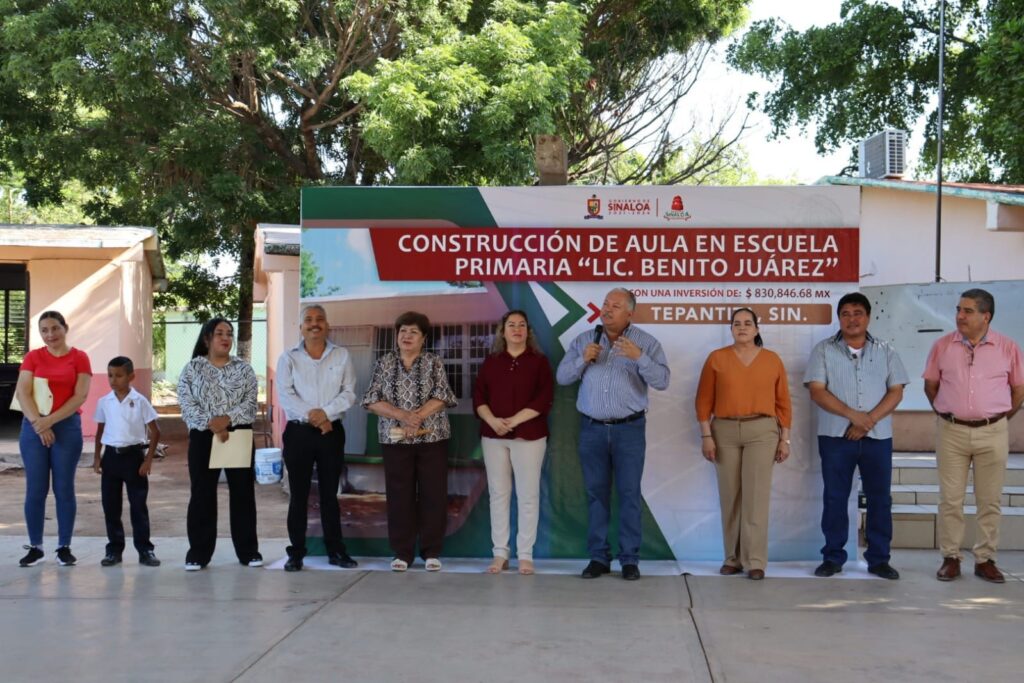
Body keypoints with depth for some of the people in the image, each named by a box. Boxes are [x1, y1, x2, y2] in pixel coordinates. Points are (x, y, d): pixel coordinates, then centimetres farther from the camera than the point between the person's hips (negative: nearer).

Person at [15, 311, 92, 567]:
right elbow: (22, 392, -1)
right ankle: (35, 547, 8)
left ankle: (64, 547, 7)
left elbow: (80, 395, -6)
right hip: (33, 427, 1)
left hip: (67, 427, -1)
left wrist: (51, 420, -13)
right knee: (35, 489, 0)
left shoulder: (79, 357, 2)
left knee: (64, 488, 1)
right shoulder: (33, 357, 7)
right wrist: (38, 423, -13)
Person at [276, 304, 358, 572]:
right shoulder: (288, 358, 4)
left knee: (329, 493, 7)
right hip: (299, 432, -1)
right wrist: (311, 416, -16)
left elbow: (349, 393, -2)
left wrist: (326, 413, -17)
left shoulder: (342, 356, 6)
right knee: (299, 494, 3)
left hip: (332, 432, 1)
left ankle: (335, 550, 13)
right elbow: (285, 395, -6)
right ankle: (296, 552, 8)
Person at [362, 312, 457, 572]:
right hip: (395, 439, 1)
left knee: (433, 494, 1)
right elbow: (372, 400, -4)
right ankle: (402, 552, 11)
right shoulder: (384, 363, 5)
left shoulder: (434, 363, 3)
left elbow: (441, 397, -8)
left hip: (432, 437, -1)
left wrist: (417, 417, -20)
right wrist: (403, 415, -17)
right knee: (399, 495, 3)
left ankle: (431, 552, 9)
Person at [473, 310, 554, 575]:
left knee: (527, 494, -2)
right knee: (498, 493, 4)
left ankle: (525, 554, 3)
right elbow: (478, 396, 5)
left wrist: (514, 420, -16)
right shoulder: (491, 361, 11)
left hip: (528, 435, -3)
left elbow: (544, 398, -7)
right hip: (493, 436, 3)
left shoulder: (539, 361, 3)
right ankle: (500, 552, 10)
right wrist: (492, 420, -13)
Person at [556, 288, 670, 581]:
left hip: (629, 428, -2)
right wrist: (583, 360, -13)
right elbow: (562, 377, 4)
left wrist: (638, 356, -25)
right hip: (592, 428, 2)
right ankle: (598, 557, 13)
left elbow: (662, 381, -12)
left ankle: (629, 559, 6)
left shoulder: (645, 342, -1)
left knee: (629, 494, 0)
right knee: (596, 493, 6)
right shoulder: (584, 340, 7)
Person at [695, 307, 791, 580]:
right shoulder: (716, 358, 3)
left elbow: (783, 403, 6)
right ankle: (733, 558, 13)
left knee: (756, 496, -5)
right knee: (730, 496, 5)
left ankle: (755, 561, -3)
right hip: (725, 431, 1)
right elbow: (704, 400, 2)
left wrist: (784, 439, 2)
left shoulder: (773, 360, 4)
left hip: (762, 430, -1)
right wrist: (706, 435, -4)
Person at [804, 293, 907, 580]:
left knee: (880, 498, 4)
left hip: (877, 437, 1)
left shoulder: (886, 352, 8)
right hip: (835, 437, -1)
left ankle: (879, 559, 12)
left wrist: (869, 420, -12)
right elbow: (817, 391, -6)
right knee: (834, 498, 3)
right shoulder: (824, 350, 3)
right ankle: (833, 557, 11)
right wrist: (854, 415, -15)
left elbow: (896, 392, 2)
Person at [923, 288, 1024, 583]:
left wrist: (998, 420, 9)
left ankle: (985, 559, 16)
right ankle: (950, 558, 13)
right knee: (950, 499, 4)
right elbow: (930, 385, 10)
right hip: (952, 432, 1)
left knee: (989, 500, 6)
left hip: (992, 433, 0)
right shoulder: (942, 346, -1)